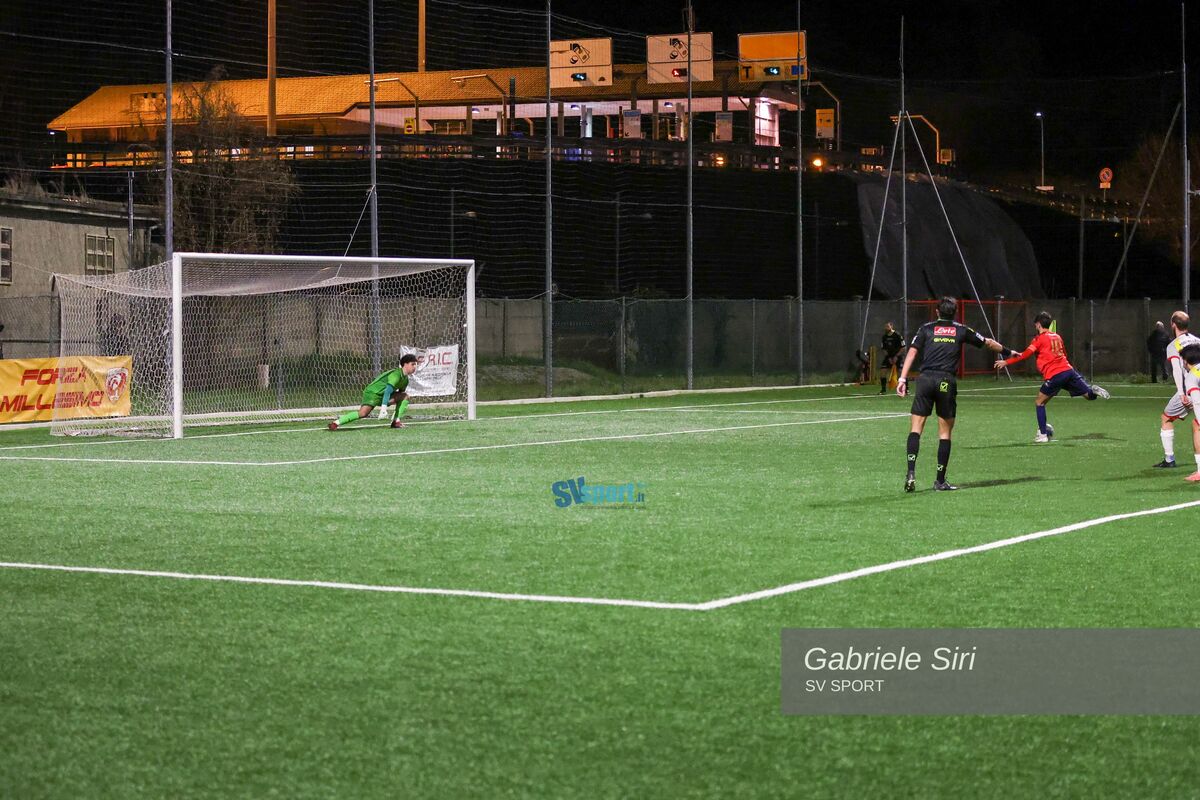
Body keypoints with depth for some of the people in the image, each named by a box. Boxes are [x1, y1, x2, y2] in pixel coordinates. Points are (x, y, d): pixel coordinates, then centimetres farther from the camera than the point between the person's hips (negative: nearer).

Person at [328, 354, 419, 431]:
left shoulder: (405, 379, 10)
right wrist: (384, 408, -39)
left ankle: (396, 421, -6)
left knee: (405, 396, -1)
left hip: (383, 396, 9)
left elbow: (399, 396, 20)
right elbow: (388, 390, -30)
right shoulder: (396, 374, -19)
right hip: (373, 392, -9)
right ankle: (337, 422, -22)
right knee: (363, 413, -29)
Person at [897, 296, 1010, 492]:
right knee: (945, 432, 7)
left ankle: (911, 473, -16)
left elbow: (912, 352, 0)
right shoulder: (961, 330, 14)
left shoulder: (926, 329, 12)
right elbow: (988, 343, 26)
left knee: (916, 428, 1)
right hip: (946, 381, 0)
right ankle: (940, 481, 8)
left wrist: (903, 379, -3)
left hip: (925, 379, 0)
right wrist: (1007, 352, 43)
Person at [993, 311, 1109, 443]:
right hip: (1068, 370, 5)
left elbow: (1026, 354, -10)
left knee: (1039, 402, 8)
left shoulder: (1039, 339, 1)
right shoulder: (1057, 337, 20)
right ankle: (1094, 391, -24)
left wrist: (1006, 362, -10)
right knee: (1089, 395, 11)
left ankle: (1043, 434, 3)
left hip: (1054, 376, -5)